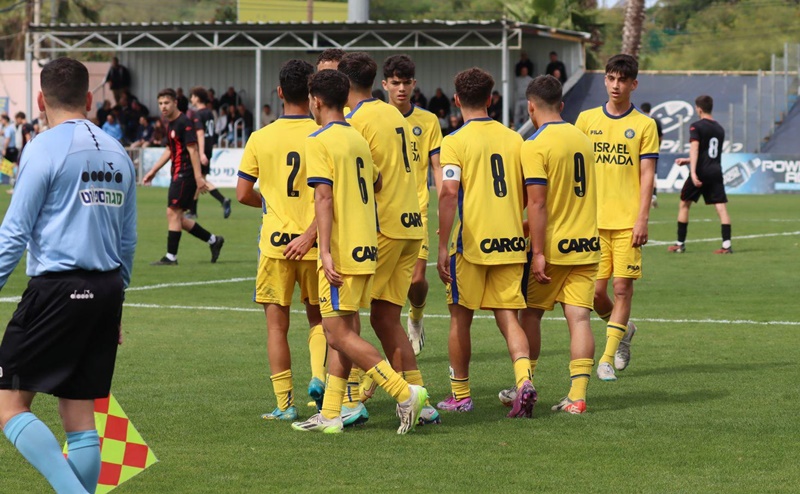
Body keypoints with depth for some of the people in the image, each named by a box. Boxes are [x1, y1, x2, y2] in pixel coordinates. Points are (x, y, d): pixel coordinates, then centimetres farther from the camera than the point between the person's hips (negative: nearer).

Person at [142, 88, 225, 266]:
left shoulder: (184, 123, -13)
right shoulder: (170, 124, 15)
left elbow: (193, 151, -19)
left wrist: (199, 177, -24)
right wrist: (153, 171, 27)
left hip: (185, 175, -10)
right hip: (177, 174, 10)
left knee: (173, 213, -9)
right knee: (177, 217, 10)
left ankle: (171, 257, -4)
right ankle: (213, 240, 20)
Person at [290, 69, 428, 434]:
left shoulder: (319, 141, -10)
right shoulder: (358, 139, 15)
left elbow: (324, 197, -18)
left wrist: (325, 250, -22)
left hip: (341, 252, -9)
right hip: (366, 249, 9)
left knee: (339, 333, -7)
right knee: (341, 332, 11)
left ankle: (405, 392, -14)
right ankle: (330, 414, 11)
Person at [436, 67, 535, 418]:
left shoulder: (455, 141, -6)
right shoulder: (513, 139, 8)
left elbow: (449, 192, -16)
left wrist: (443, 247, -14)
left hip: (471, 243, -4)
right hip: (510, 243, 4)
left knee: (460, 318, 11)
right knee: (508, 317, 5)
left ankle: (460, 395, 18)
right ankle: (524, 379, -19)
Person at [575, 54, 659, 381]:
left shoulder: (644, 125, 2)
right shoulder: (587, 120, 8)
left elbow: (647, 176, -1)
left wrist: (642, 218, -9)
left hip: (627, 221, -2)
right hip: (592, 219, 2)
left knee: (623, 286, -5)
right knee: (595, 291, -1)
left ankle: (607, 359, 4)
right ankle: (623, 329, 30)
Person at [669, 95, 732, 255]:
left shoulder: (696, 127, -5)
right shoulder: (720, 129, 16)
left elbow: (695, 148, -18)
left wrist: (693, 172, -26)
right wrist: (688, 160, 33)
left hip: (701, 172, -5)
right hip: (716, 172, 5)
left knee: (684, 204, 11)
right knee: (721, 207, -2)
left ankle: (680, 244, 14)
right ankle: (726, 245, -13)